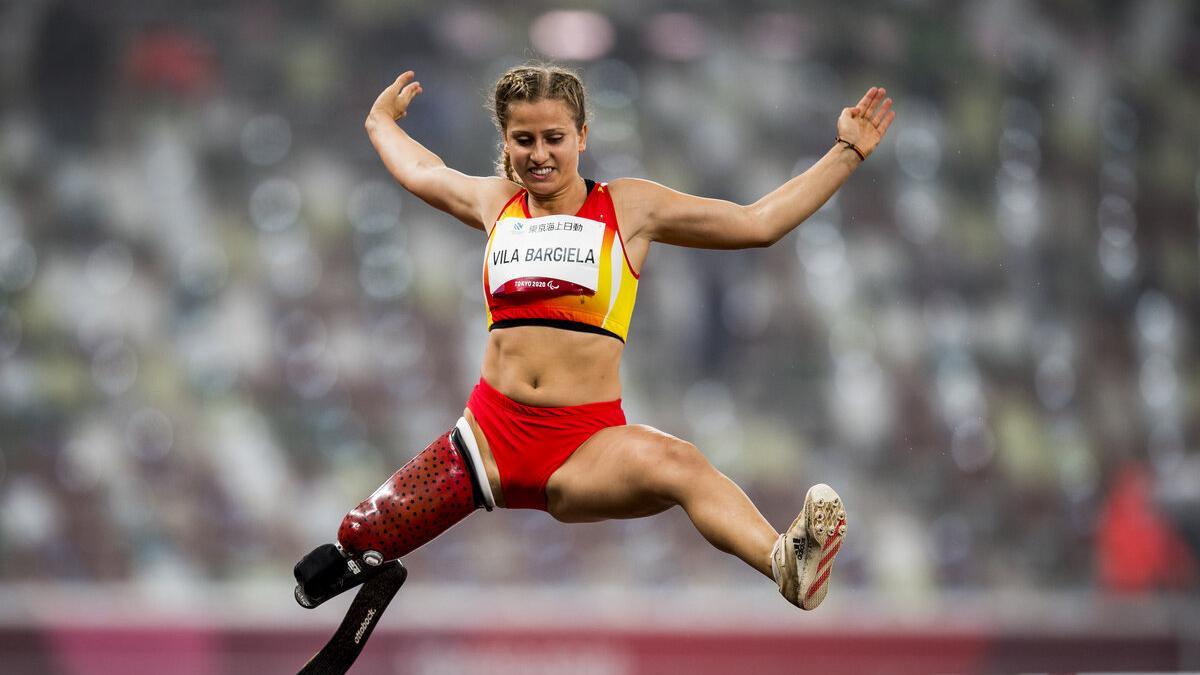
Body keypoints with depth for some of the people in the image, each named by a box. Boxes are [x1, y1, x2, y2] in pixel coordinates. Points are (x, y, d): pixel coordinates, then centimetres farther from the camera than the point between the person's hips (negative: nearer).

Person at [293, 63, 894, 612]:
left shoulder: (630, 207, 6)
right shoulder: (495, 203, 14)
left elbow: (759, 222, 10)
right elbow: (417, 169, 37)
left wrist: (847, 153, 7)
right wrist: (381, 121, 55)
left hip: (586, 442, -4)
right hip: (491, 431, 4)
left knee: (677, 464, -38)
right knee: (359, 541, 0)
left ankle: (785, 562, -66)